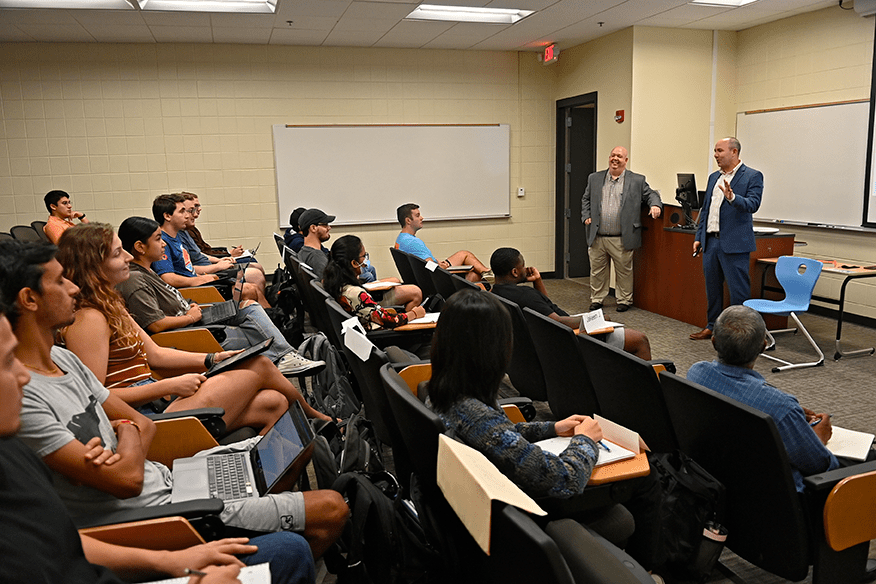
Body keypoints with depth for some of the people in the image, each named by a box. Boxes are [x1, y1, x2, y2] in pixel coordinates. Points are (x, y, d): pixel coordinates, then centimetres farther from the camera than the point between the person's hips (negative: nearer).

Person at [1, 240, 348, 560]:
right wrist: (127, 430, -5)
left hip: (167, 478, 9)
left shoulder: (62, 358, 7)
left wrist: (123, 453, -12)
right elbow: (127, 480, -26)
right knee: (330, 509, -5)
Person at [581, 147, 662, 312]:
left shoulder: (637, 181, 5)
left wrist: (655, 205, -11)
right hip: (597, 238, 2)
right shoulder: (594, 179, 12)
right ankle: (597, 299, 24)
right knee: (597, 271, 10)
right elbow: (586, 200, 17)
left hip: (621, 240, -2)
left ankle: (624, 300, 21)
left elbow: (651, 194, 10)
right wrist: (586, 216, 3)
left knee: (624, 272, 6)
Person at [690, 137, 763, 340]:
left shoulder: (752, 176, -4)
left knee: (738, 289, -2)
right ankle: (712, 326, 27)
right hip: (710, 241, 7)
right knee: (712, 287, 15)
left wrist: (732, 198, -34)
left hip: (733, 243, -7)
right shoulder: (714, 177, 16)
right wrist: (699, 237, 15)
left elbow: (753, 204, -17)